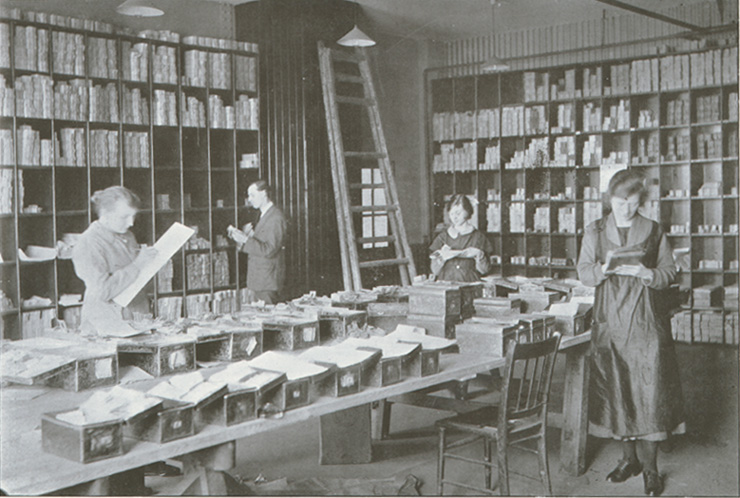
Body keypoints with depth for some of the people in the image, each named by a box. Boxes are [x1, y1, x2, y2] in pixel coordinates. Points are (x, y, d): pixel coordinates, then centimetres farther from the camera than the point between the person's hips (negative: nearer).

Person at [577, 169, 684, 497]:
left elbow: (669, 272, 5)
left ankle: (650, 467, 6)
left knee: (649, 390, -5)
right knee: (615, 390, 5)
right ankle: (629, 457, 20)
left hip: (645, 322, -1)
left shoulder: (653, 231, 6)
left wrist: (645, 273, -14)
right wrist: (605, 268, -17)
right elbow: (583, 273, 3)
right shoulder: (595, 232, 7)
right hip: (609, 322, 2)